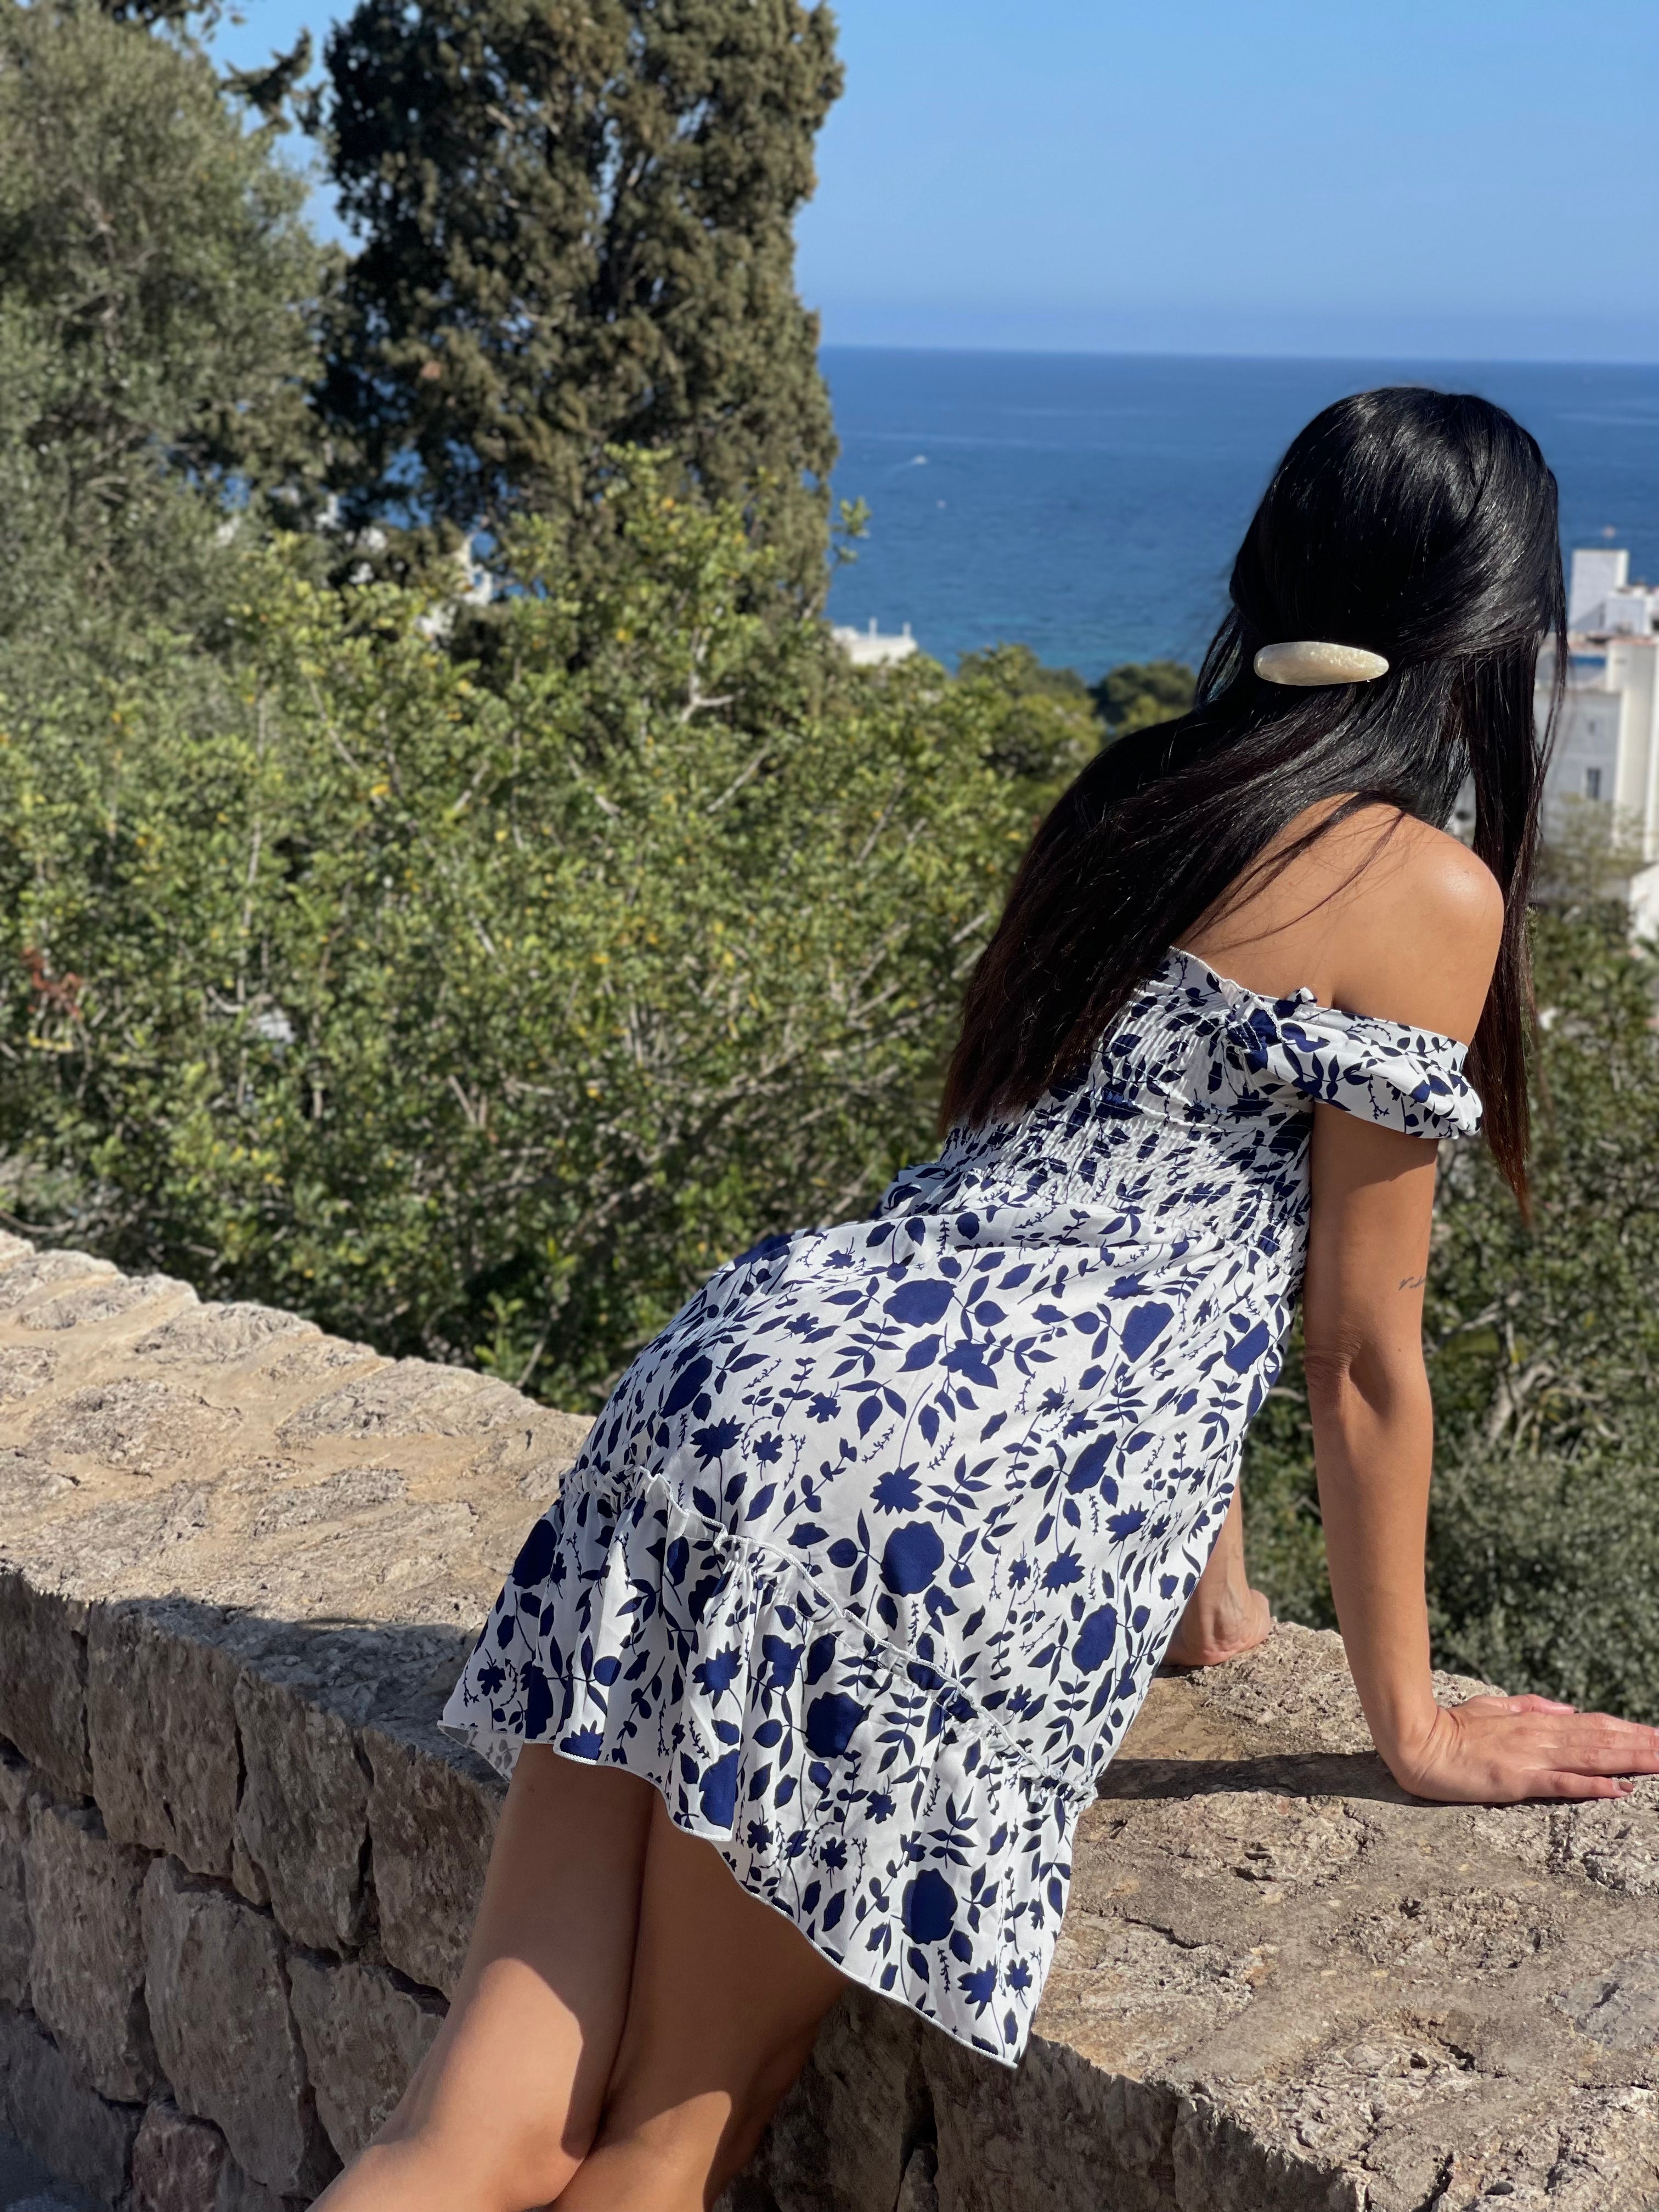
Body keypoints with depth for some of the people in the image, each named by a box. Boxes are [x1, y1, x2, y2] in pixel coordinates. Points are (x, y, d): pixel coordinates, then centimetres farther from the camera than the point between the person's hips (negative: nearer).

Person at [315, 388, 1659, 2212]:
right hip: (964, 1497, -7)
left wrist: (1197, 1561, 40)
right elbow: (1362, 1353, 4)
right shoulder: (1428, 895, 0)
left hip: (750, 1363, 7)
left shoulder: (1129, 795, 22)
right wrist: (1410, 1721, 18)